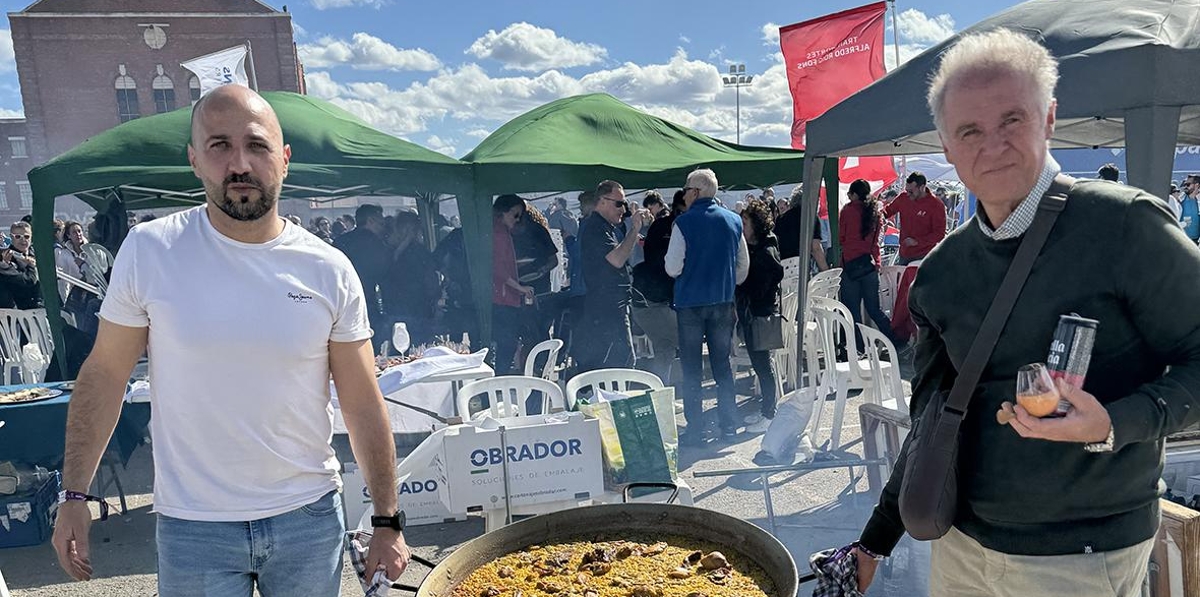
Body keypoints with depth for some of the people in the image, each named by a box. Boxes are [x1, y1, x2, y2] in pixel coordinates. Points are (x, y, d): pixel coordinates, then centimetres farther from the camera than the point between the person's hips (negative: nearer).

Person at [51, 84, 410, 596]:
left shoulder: (329, 271, -7)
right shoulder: (149, 250, -8)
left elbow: (363, 407, -3)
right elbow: (104, 373, 2)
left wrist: (388, 523, -1)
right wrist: (73, 495, 0)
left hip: (310, 516, 1)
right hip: (191, 525, 0)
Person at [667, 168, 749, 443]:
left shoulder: (684, 222, -11)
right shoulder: (733, 220, 5)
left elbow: (673, 268, -12)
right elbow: (744, 265, 9)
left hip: (691, 303, -4)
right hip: (724, 301, 4)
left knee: (691, 369, 3)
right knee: (722, 364, 12)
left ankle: (694, 430, 5)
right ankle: (729, 426, 15)